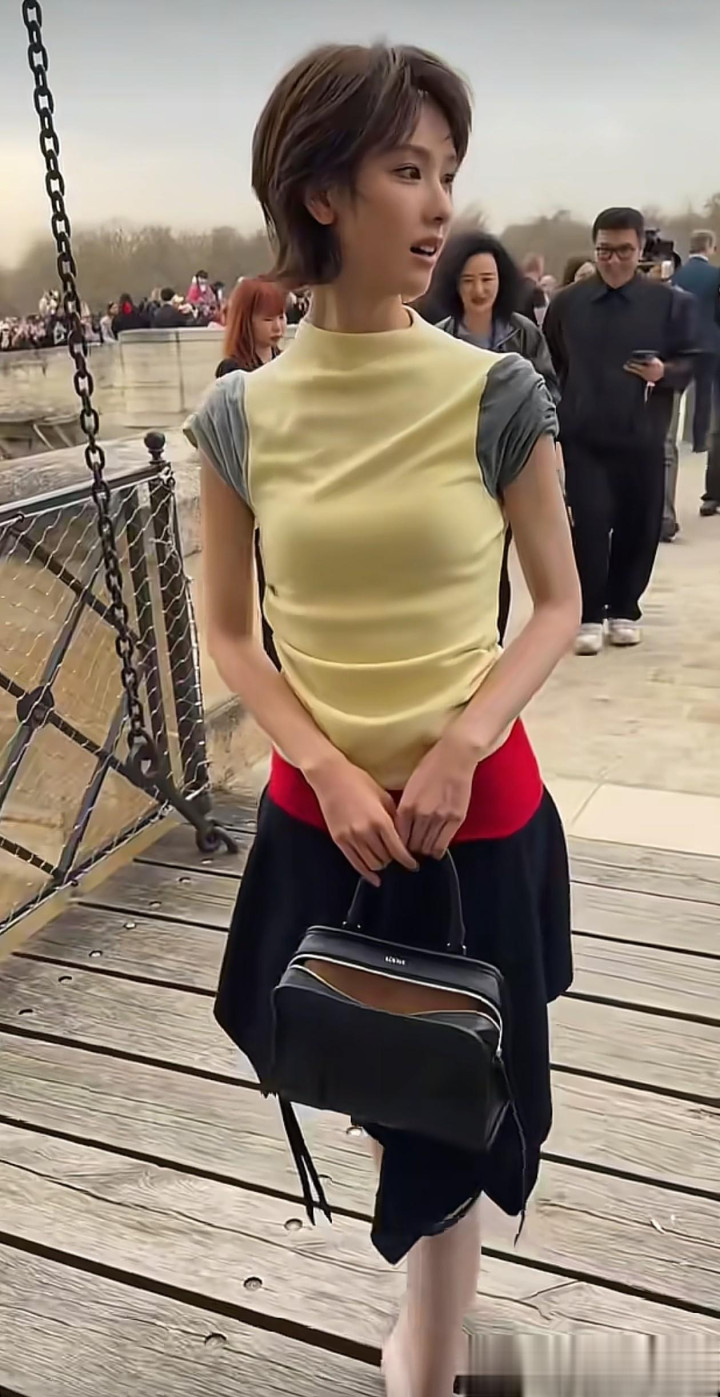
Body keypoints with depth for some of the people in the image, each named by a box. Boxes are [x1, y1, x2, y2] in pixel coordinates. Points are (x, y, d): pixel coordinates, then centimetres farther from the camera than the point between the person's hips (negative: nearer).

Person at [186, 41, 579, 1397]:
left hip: (476, 810, -2)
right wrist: (333, 774, -12)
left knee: (450, 1107, 13)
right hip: (318, 809, 3)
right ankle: (433, 1275, 61)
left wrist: (458, 749, -16)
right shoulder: (242, 414, -5)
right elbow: (230, 634, 0)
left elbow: (558, 605, -3)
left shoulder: (495, 395, -10)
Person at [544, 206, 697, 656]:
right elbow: (551, 364, 11)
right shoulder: (568, 302, 5)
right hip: (584, 436, -1)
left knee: (639, 526, 6)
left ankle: (624, 609, 22)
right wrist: (557, 416, 6)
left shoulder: (669, 302, 2)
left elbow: (690, 363, 3)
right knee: (590, 525, -6)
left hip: (643, 437, 1)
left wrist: (665, 372, -18)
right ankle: (589, 615, 4)